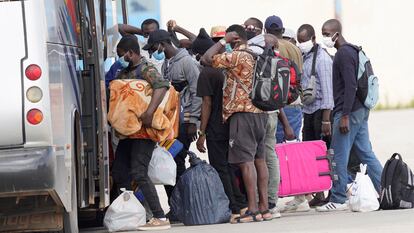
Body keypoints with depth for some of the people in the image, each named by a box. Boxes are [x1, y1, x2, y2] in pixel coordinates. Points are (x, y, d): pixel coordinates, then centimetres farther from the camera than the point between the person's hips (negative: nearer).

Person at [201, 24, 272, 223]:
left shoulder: (236, 56, -11)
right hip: (260, 111, 8)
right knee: (259, 159, 10)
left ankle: (253, 210, -14)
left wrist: (223, 42, -3)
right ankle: (264, 207, 9)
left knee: (246, 160, -9)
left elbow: (207, 59, -12)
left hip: (243, 112, -8)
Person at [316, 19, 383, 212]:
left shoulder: (344, 54, -13)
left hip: (349, 112, -10)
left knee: (338, 157, -5)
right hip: (361, 111, 10)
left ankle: (338, 199, -2)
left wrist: (345, 116, -22)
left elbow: (350, 86, -21)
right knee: (366, 154, 10)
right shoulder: (352, 51, 18)